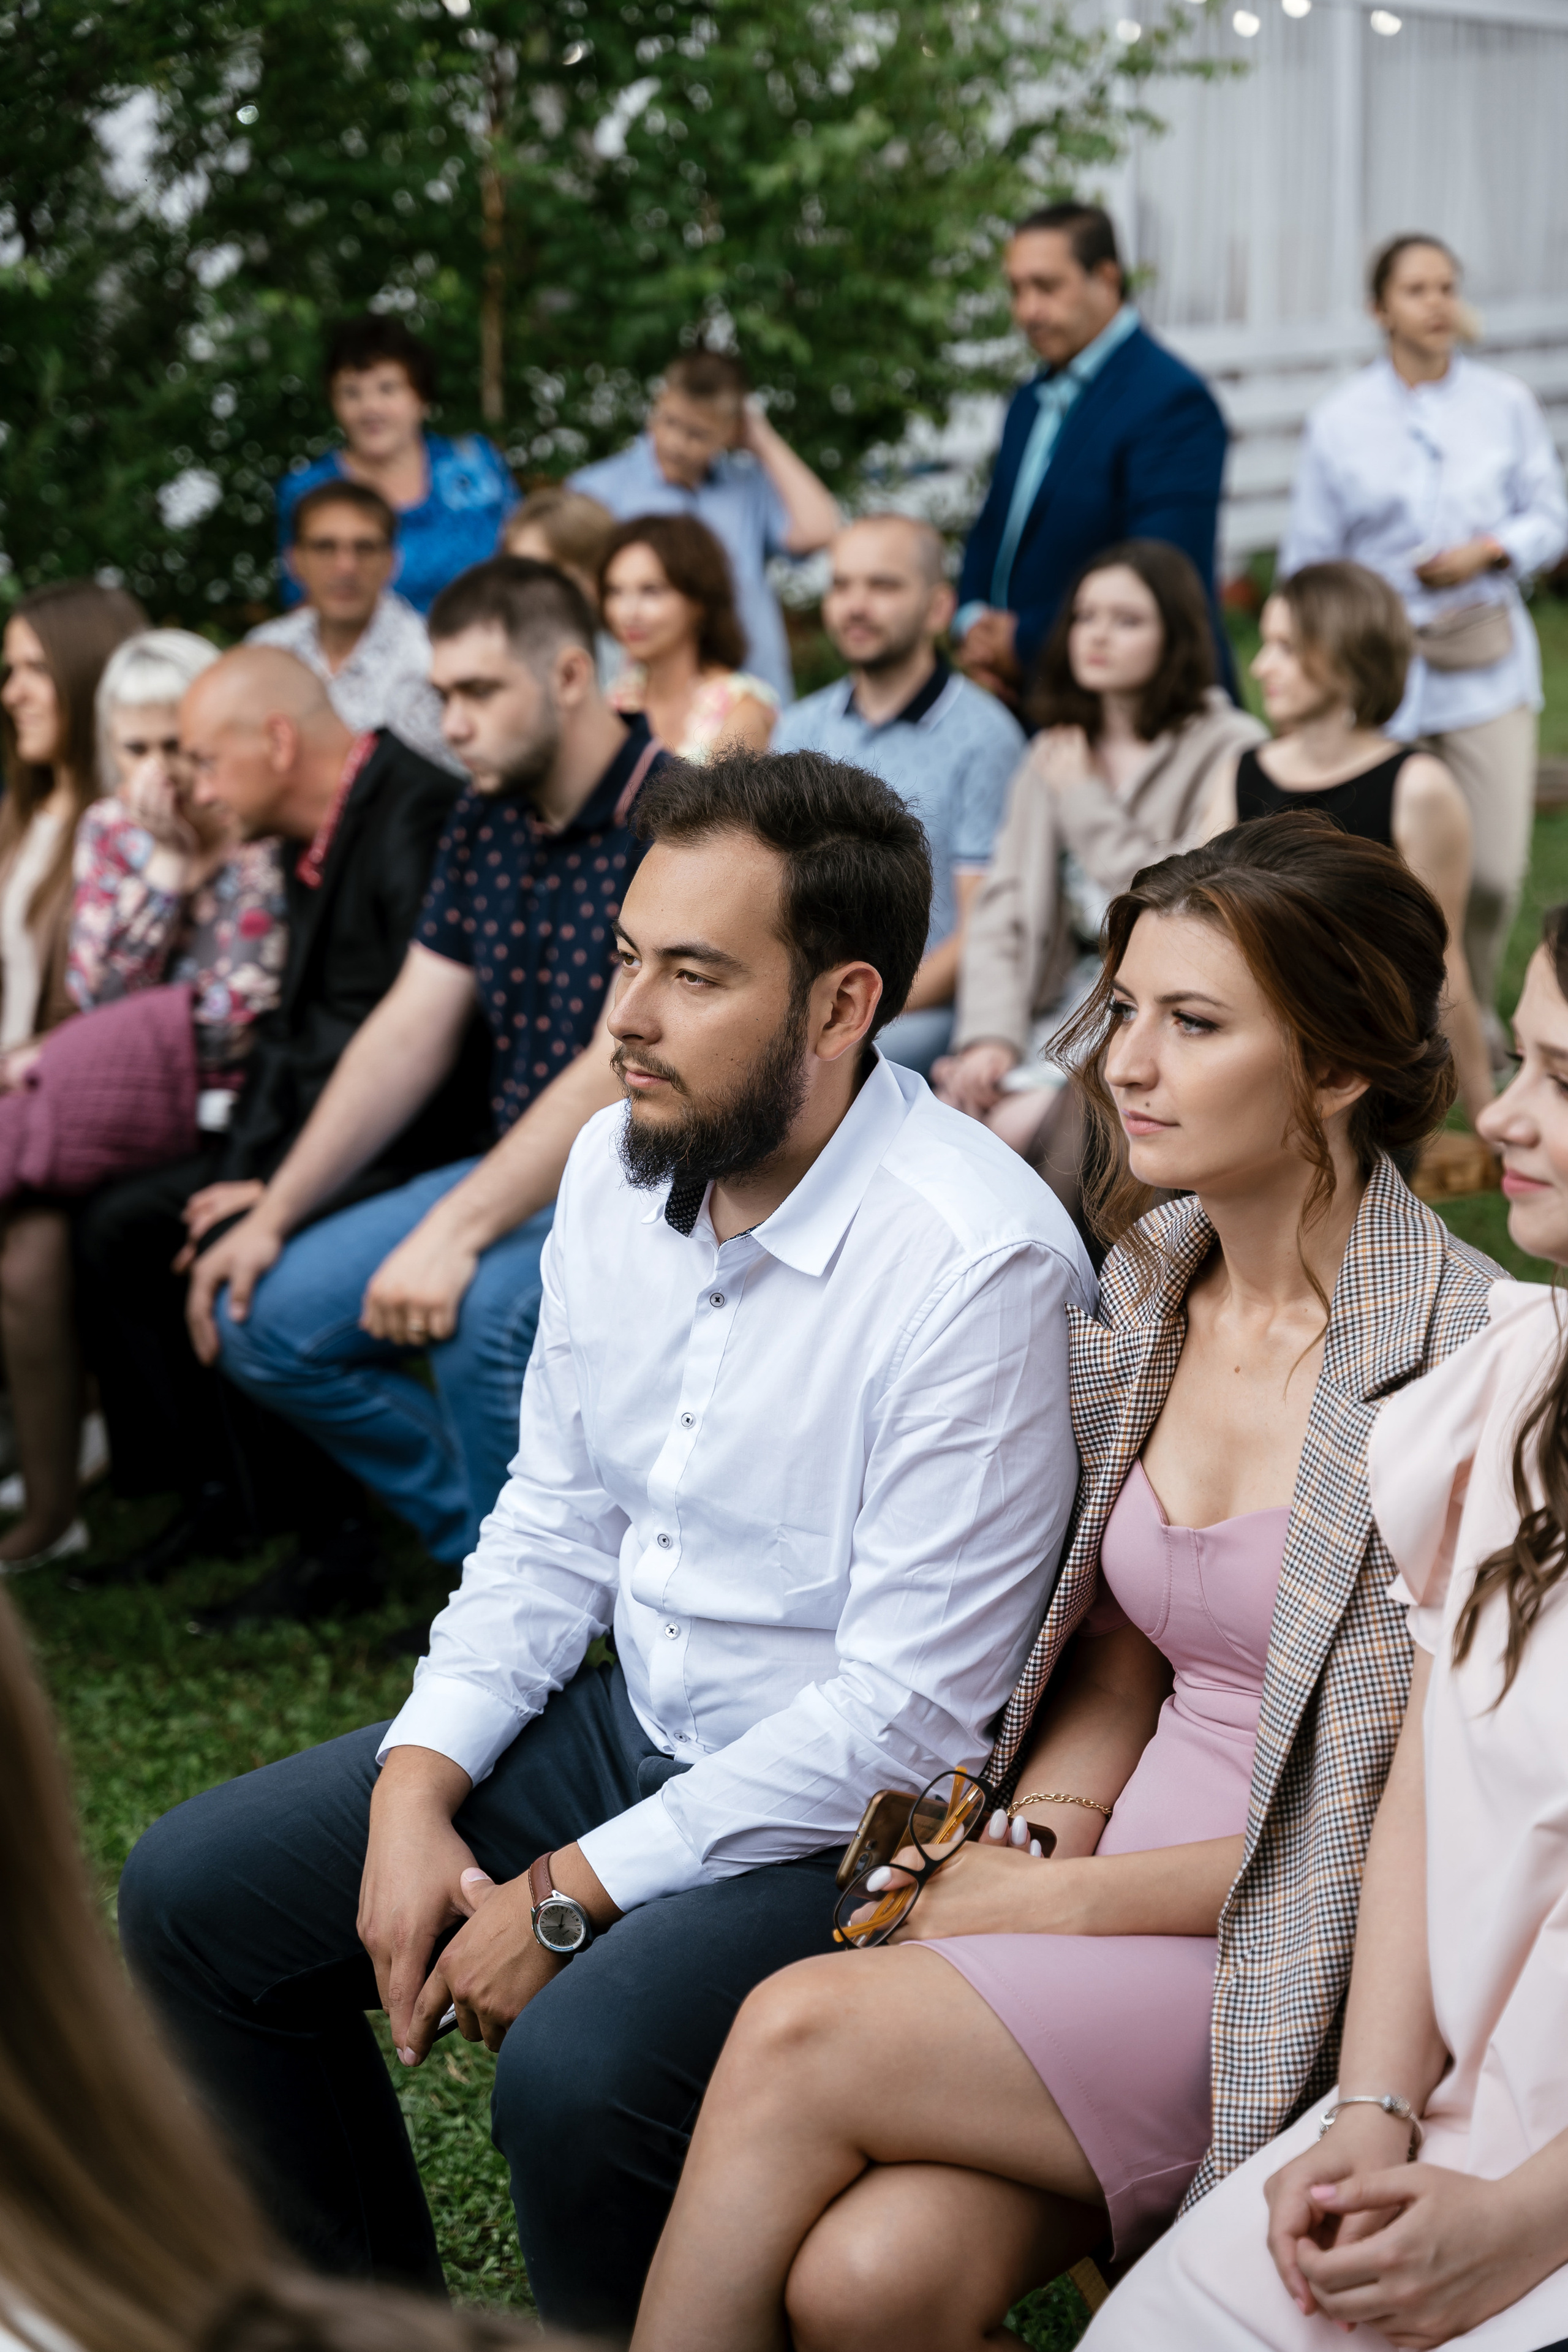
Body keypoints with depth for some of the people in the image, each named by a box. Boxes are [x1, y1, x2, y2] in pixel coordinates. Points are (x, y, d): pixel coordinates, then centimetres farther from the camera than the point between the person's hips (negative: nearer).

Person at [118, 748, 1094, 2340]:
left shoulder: (979, 1263, -25)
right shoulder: (618, 1165, 0)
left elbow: (907, 1705, -24)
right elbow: (554, 1518, 9)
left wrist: (574, 1892, -20)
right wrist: (416, 1788, -5)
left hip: (846, 1803, -8)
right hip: (624, 1719, 8)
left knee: (576, 2069, -32)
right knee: (193, 1895, 4)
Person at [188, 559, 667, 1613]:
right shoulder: (484, 825, 7)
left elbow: (621, 1072, -26)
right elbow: (410, 1036, 9)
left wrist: (457, 1233, -30)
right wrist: (272, 1218, 4)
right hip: (522, 1169, 9)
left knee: (488, 1312, -36)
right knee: (265, 1317, -1)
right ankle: (483, 1540, 12)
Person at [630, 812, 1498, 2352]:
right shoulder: (1152, 1278, 8)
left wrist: (1075, 1895, -12)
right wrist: (1034, 1836, -4)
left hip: (1310, 1977, -5)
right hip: (1108, 1906, 5)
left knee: (801, 2035, -23)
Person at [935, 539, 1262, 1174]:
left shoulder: (1228, 751, -2)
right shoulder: (1052, 755, 17)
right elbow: (1001, 907, 10)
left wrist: (1084, 802, -3)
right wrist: (991, 1034, -6)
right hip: (1061, 999, 5)